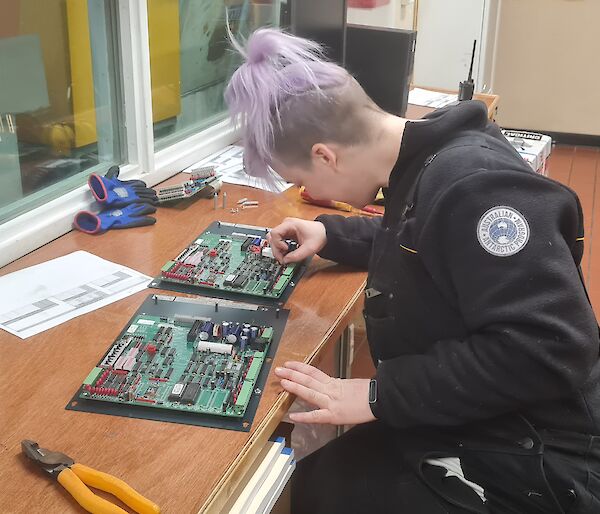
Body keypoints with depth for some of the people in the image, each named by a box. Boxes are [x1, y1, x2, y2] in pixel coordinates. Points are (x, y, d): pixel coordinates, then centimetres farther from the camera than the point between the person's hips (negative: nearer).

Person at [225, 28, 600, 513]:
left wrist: (377, 395, -28)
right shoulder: (424, 166, 5)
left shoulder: (474, 185, -26)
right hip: (463, 427, 9)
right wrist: (329, 233, 17)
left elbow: (545, 350, -32)